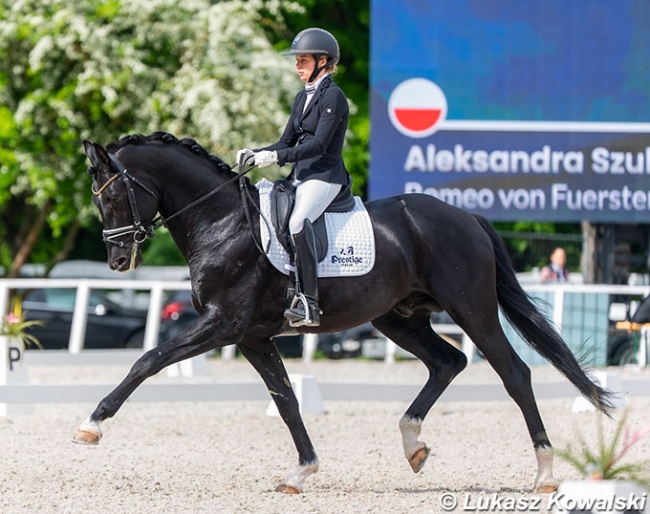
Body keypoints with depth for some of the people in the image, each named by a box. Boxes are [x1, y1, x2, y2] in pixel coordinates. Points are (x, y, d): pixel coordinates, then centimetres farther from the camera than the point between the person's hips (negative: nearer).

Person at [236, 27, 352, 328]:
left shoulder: (333, 97, -9)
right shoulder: (302, 98, 18)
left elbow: (318, 145, -18)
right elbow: (286, 143, 19)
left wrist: (276, 157, -25)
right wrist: (255, 155, 1)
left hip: (325, 177, -10)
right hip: (300, 177, 10)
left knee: (298, 222, -34)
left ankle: (308, 304, -39)